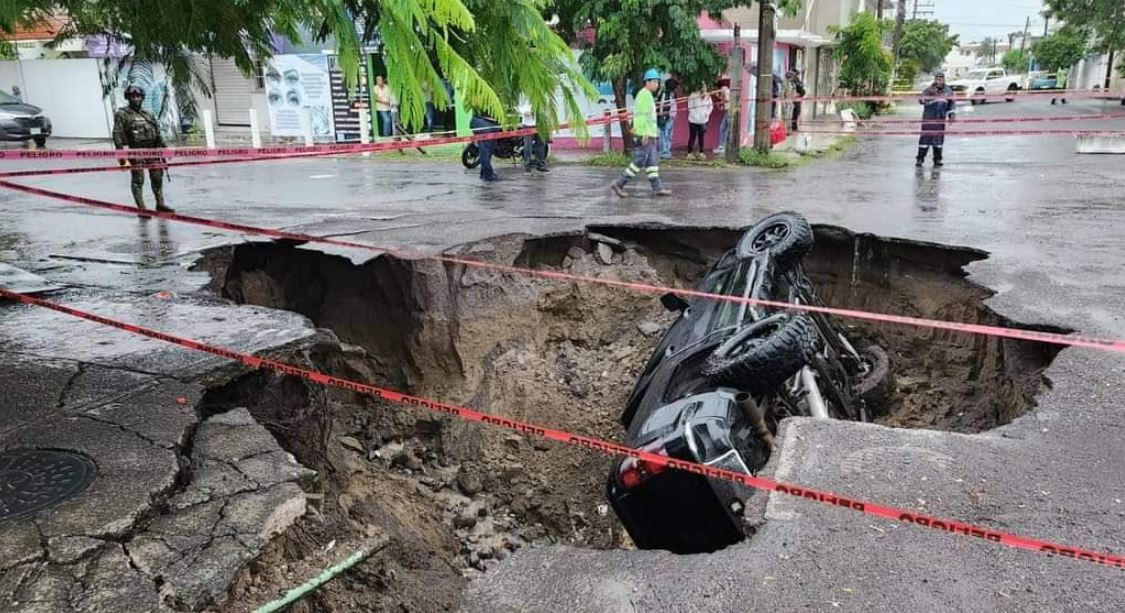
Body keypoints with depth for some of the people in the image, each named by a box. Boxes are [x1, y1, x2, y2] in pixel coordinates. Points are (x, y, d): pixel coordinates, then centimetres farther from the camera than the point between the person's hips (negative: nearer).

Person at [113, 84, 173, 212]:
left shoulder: (148, 114, 16)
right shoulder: (122, 114, 0)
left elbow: (158, 134, 19)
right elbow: (117, 134, -6)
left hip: (152, 149, 5)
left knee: (157, 177, 7)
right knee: (138, 180, -4)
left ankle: (160, 203, 17)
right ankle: (141, 208, 0)